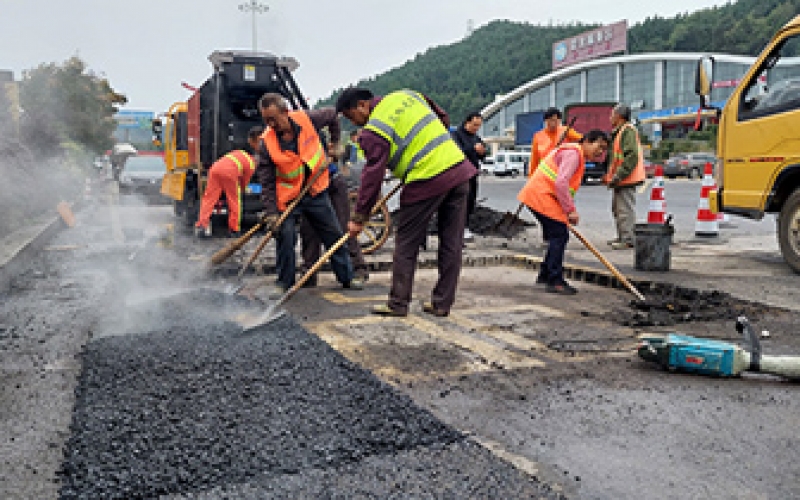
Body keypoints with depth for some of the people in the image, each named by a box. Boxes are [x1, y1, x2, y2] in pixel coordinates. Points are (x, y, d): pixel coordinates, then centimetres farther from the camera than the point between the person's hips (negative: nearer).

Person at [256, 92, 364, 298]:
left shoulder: (307, 119, -14)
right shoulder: (267, 142, -16)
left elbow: (332, 115, 9)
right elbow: (266, 181, -14)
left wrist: (334, 142, 10)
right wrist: (271, 212, -20)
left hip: (316, 191, 2)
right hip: (287, 197, -2)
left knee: (334, 235, 8)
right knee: (285, 237, -12)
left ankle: (347, 277, 23)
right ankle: (284, 283, 6)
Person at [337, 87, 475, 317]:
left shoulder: (373, 131, -6)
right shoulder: (406, 95, 16)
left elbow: (372, 176, -8)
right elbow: (443, 120, 25)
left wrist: (359, 218, -2)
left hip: (427, 183, -7)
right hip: (459, 169, 8)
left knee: (406, 245, 7)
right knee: (451, 243, 10)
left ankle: (398, 303, 13)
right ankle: (442, 303, 18)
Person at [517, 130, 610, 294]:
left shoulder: (578, 156, 21)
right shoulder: (573, 153, -14)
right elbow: (561, 183, -26)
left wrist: (568, 211, 24)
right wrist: (571, 211, -21)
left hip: (540, 196, 11)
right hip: (542, 196, -11)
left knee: (559, 237, 15)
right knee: (559, 236, -9)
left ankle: (545, 275, 25)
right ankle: (555, 282, -6)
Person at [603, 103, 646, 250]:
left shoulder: (628, 130, -14)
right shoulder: (617, 132, 19)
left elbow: (632, 156, -24)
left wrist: (618, 176, -25)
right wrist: (609, 174, 19)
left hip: (626, 179, -11)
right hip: (620, 179, 11)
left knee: (625, 209, -8)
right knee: (617, 208, 17)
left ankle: (628, 239, -4)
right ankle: (622, 237, 27)